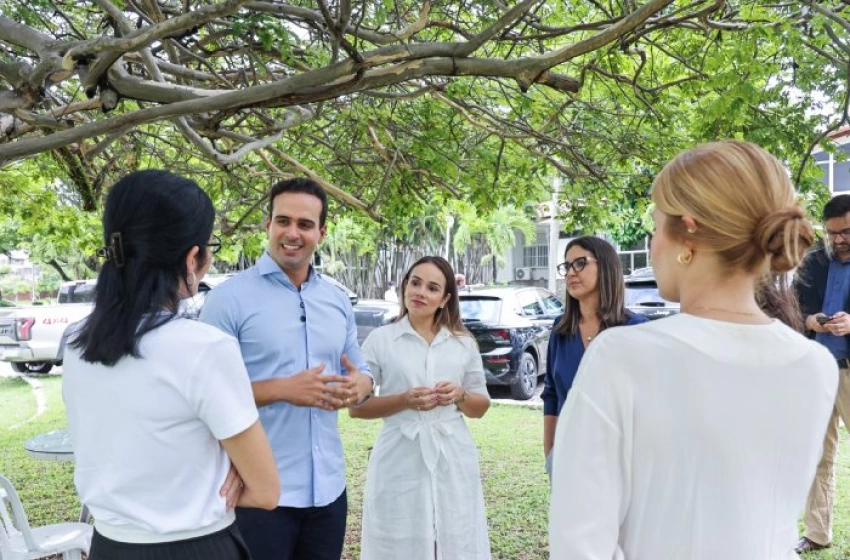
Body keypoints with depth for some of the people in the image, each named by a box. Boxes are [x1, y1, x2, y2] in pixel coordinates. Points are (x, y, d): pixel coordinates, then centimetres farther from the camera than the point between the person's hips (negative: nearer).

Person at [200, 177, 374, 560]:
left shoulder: (338, 301, 8)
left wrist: (360, 386, -9)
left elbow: (361, 371, 14)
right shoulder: (230, 298, -9)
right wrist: (282, 389, -23)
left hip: (328, 487, 6)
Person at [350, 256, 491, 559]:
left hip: (453, 463, 2)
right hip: (399, 464, -2)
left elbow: (481, 408, 13)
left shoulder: (465, 343, 8)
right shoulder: (380, 339, 0)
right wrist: (404, 400, -14)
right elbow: (356, 407, 0)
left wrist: (460, 396, -8)